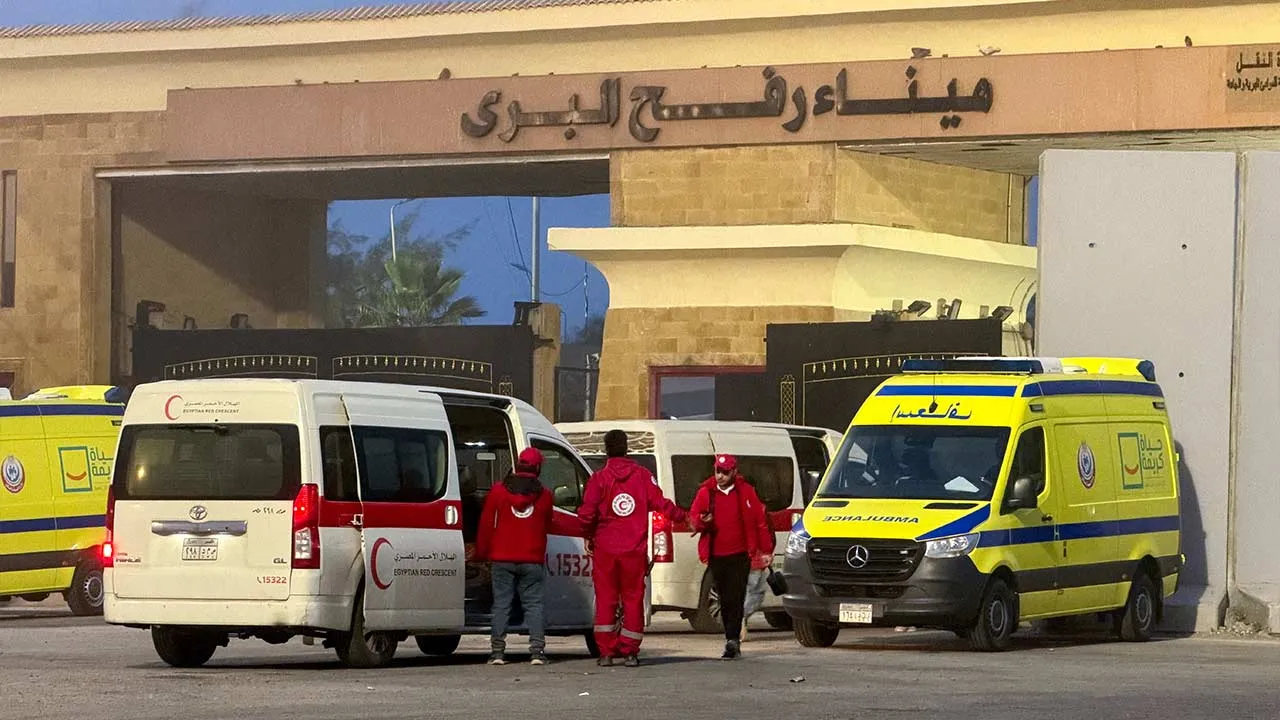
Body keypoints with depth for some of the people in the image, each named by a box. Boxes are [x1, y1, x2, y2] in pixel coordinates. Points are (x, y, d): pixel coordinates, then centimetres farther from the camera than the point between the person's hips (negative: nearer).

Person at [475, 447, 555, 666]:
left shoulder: (498, 491, 0)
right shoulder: (543, 495, 3)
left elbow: (486, 524, 2)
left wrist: (481, 553, 10)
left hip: (502, 558, 0)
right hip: (532, 560, 0)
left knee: (501, 604, 3)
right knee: (533, 604, 3)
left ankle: (497, 651, -2)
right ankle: (537, 650, -7)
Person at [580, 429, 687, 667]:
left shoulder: (599, 478, -4)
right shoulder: (642, 475, 1)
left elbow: (587, 513, -9)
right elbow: (661, 504, -1)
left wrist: (588, 536, 10)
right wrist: (684, 516, 15)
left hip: (605, 549, -1)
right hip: (635, 550, 1)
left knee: (605, 600, 5)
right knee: (633, 599, 7)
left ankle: (606, 652, 2)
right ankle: (630, 652, 4)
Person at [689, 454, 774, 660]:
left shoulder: (745, 492, 2)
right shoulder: (705, 492, 5)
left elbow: (760, 521, 6)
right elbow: (693, 519, 7)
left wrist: (766, 550, 5)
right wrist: (702, 522, -18)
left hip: (740, 555, -3)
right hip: (716, 556, 3)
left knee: (735, 600, -11)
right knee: (725, 600, 8)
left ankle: (733, 640, -14)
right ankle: (733, 642, 17)